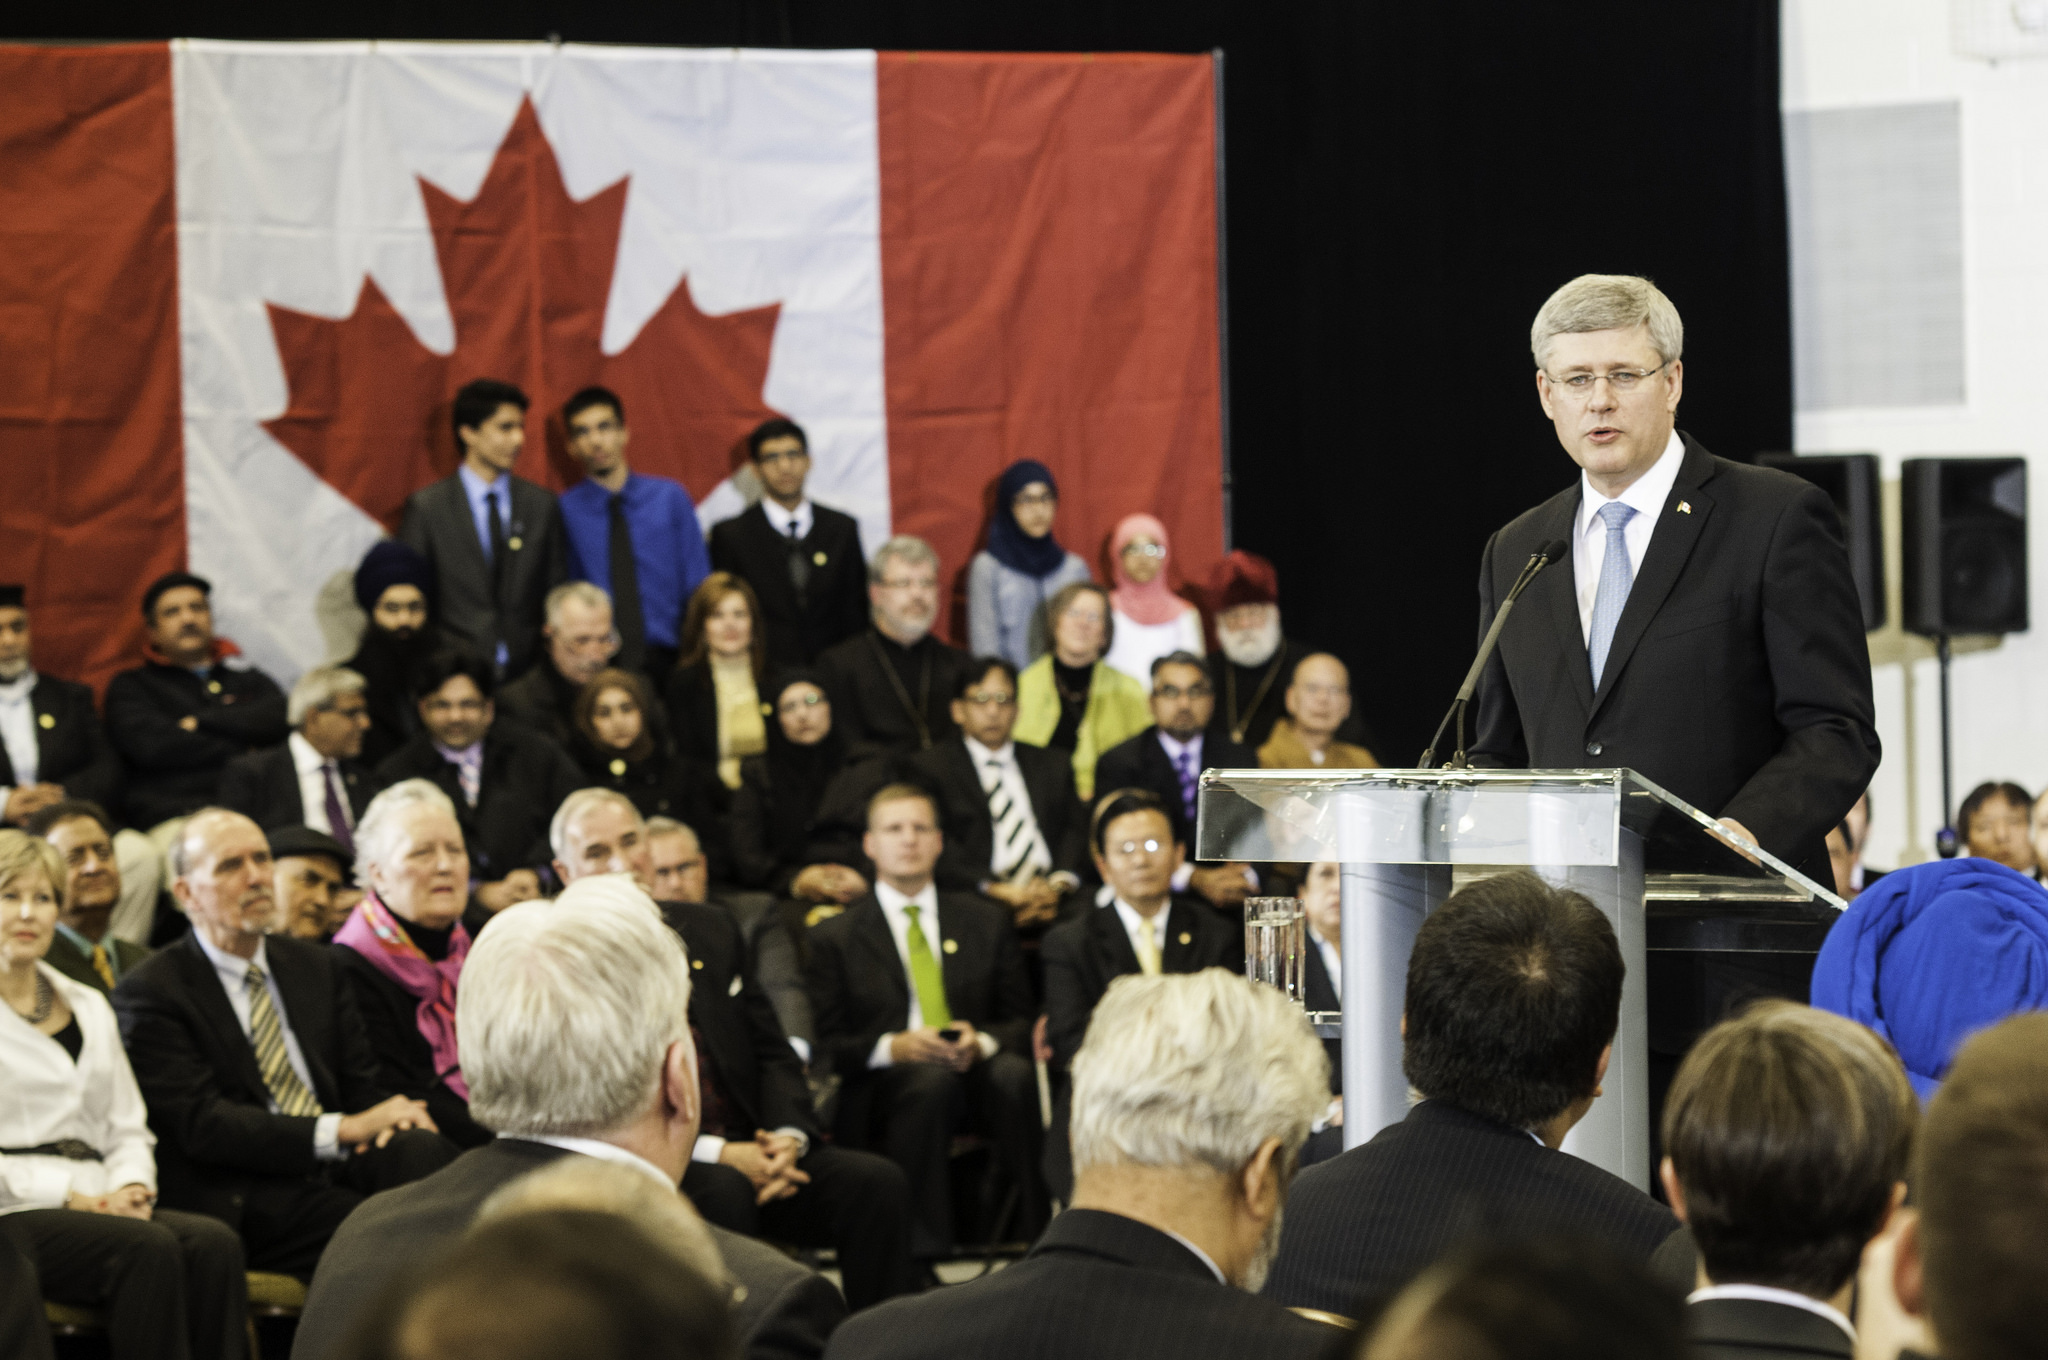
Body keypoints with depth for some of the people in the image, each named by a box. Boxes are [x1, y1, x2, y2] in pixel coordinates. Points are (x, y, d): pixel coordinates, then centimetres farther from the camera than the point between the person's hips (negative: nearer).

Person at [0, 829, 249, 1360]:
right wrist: (67, 1195, -15)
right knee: (147, 1248, -33)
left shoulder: (88, 1006, 24)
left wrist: (131, 1186, -2)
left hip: (96, 1203, 6)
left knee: (213, 1242, -26)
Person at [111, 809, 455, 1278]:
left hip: (334, 1169, 6)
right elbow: (201, 1124, -10)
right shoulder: (152, 993, 1)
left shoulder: (316, 967, 21)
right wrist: (343, 1129, -18)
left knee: (421, 1150, -30)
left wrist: (386, 1115, -8)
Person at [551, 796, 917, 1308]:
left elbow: (773, 1054, 15)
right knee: (723, 1191, -37)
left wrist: (788, 1136, -7)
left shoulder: (710, 930, 15)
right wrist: (716, 1154, -19)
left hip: (751, 1155, 5)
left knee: (876, 1181, -18)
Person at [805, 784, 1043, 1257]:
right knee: (933, 1079, -39)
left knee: (1015, 1072, -34)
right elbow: (825, 1043, 5)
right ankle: (924, 1250, -42)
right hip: (882, 1089, -2)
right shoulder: (834, 937, 12)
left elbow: (1021, 1019, 16)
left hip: (978, 1073, 2)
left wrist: (982, 1041, -8)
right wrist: (892, 1047, -15)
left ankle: (1045, 1232, -36)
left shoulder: (987, 922, 20)